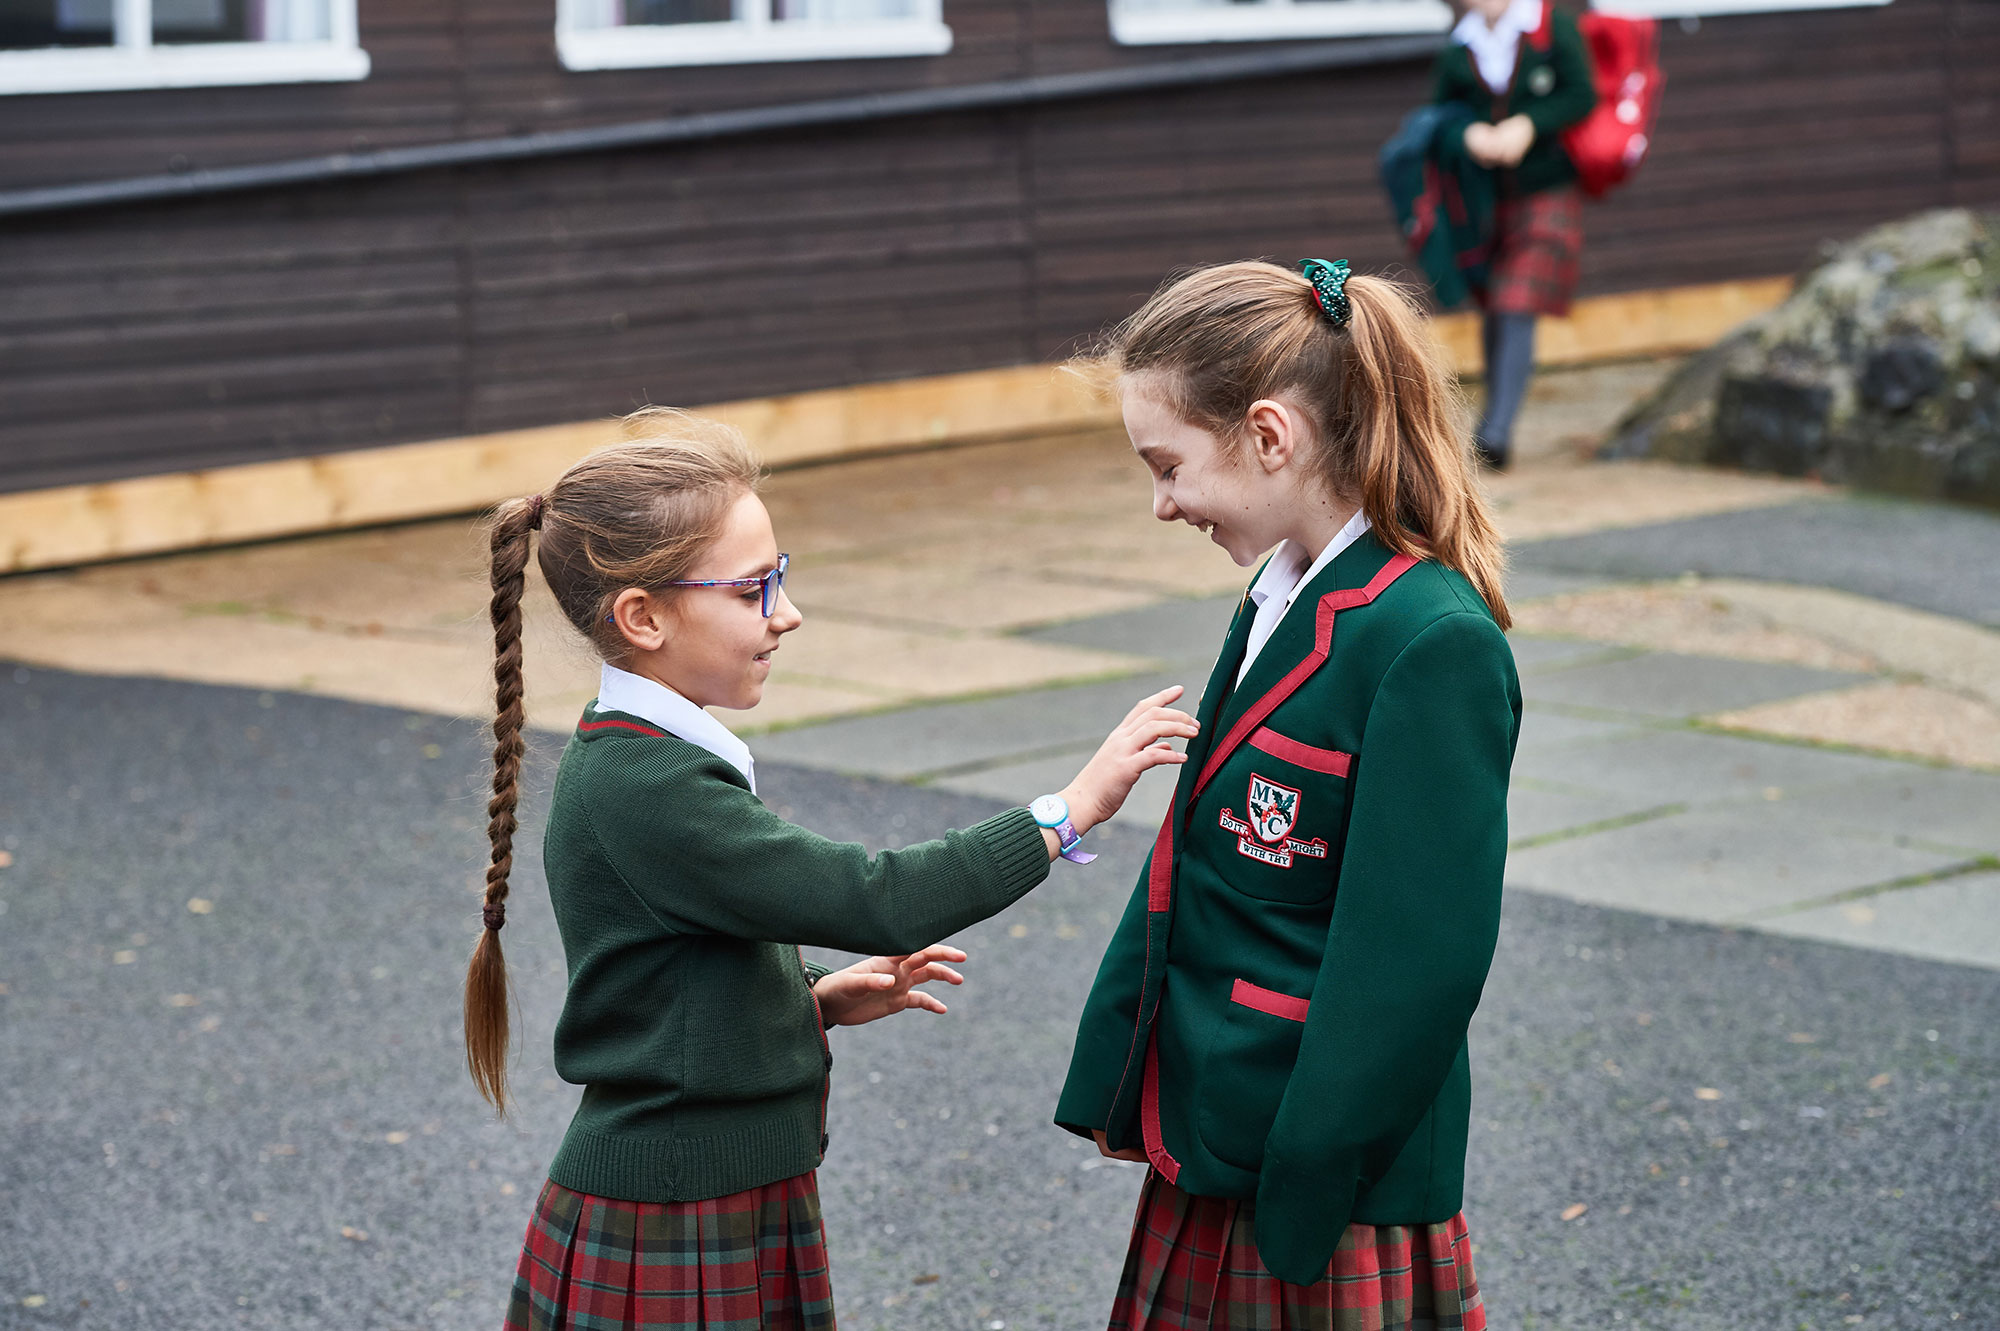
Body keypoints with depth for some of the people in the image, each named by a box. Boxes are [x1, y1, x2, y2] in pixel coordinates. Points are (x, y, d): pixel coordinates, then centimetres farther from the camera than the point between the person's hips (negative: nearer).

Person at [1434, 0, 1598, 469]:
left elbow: (1581, 94, -8)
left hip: (1546, 194, -4)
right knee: (1492, 311, 11)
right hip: (1485, 197, 4)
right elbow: (1438, 111, 5)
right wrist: (1468, 133, -17)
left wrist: (1528, 126, -21)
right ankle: (1496, 408, 30)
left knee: (1517, 312, -12)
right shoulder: (1460, 44, 1)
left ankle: (1496, 433, -16)